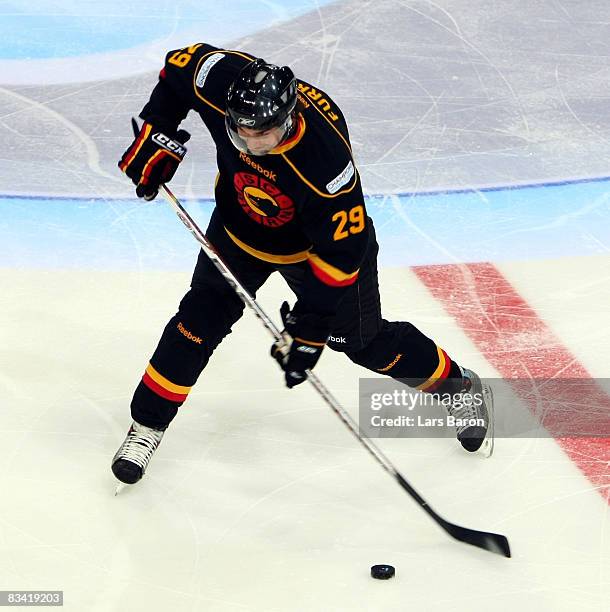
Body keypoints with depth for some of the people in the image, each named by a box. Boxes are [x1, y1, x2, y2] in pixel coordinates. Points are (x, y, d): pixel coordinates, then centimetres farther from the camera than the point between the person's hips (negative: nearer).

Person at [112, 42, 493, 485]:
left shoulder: (326, 159, -43)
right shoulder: (224, 83, -33)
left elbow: (341, 251, -33)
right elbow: (180, 65, -9)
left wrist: (309, 325, -29)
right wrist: (159, 135, -13)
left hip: (320, 237, -4)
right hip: (240, 225, 4)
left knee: (364, 340, 8)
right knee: (201, 319, -3)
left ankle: (459, 387, 30)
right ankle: (148, 423, 12)